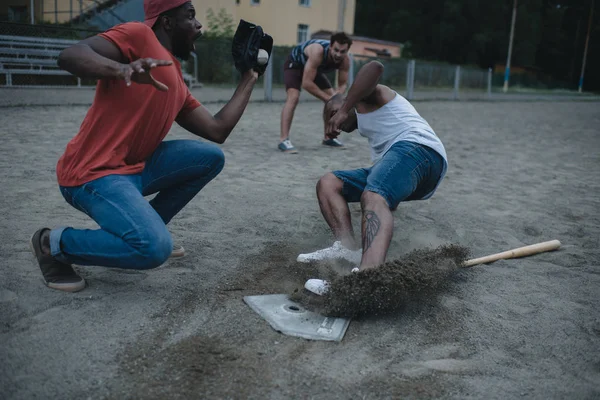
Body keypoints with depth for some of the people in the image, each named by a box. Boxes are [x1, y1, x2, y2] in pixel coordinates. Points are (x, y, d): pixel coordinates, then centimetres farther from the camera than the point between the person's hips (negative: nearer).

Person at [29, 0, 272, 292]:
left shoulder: (177, 85, 17)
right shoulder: (139, 35, -7)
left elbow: (218, 131, 13)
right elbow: (68, 57, -19)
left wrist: (249, 76, 22)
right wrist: (123, 69, -40)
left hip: (133, 168, 9)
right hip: (92, 173, -9)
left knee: (212, 157, 7)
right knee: (155, 249, -28)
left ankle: (141, 228, 12)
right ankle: (53, 243, -1)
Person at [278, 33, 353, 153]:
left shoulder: (345, 60, -24)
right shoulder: (318, 52, -42)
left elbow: (343, 84, -12)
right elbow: (306, 83, -42)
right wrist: (327, 98, -39)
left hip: (315, 68, 7)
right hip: (294, 64, -6)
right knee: (293, 97, -28)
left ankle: (328, 137, 15)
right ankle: (283, 140, -31)